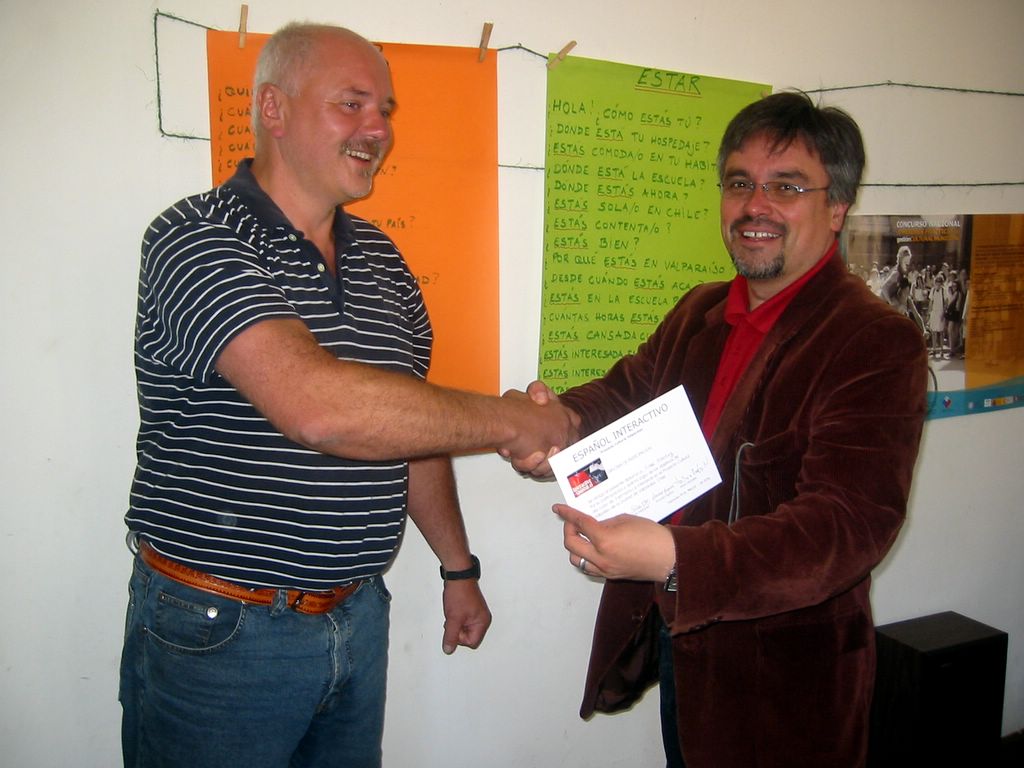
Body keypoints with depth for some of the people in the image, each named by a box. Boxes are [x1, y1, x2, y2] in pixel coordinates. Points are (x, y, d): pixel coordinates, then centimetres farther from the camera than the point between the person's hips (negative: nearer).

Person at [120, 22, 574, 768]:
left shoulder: (383, 260, 7)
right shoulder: (197, 238, -16)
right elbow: (319, 408, -31)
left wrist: (458, 567, 17)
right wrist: (511, 420, -21)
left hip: (357, 615, 6)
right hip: (217, 628, -6)